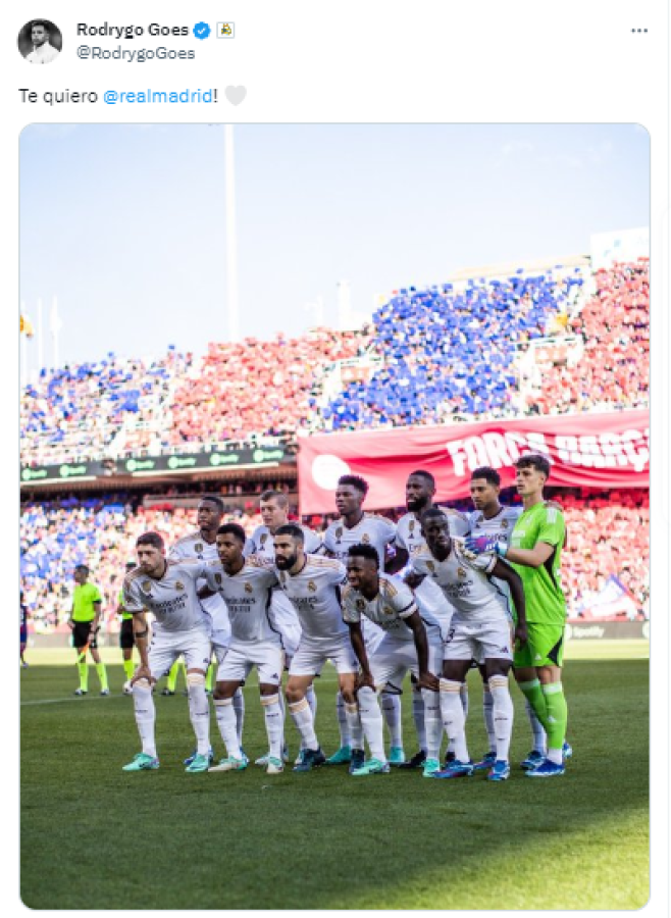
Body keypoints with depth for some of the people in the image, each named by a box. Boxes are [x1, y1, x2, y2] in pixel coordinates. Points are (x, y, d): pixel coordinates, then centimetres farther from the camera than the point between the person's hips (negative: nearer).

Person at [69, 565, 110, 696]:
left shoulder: (93, 589, -10)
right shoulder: (76, 588, 11)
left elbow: (98, 611, -10)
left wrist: (92, 631, -15)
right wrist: (70, 619, 5)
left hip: (88, 625, -7)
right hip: (77, 624, 7)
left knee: (94, 653, -9)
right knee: (80, 655, 7)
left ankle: (104, 686, -5)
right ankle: (83, 686, 12)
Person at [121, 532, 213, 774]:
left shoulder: (187, 567, -25)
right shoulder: (133, 581, -18)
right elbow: (139, 624, -11)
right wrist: (144, 665, -8)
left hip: (196, 631, -3)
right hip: (164, 634, 3)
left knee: (195, 683, -21)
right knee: (140, 684, -6)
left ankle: (203, 753, -9)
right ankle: (148, 755, 4)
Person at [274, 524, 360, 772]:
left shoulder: (328, 568, -29)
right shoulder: (280, 573, -13)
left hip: (341, 637, -5)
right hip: (310, 640, 6)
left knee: (349, 690, -16)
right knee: (293, 691, 0)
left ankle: (358, 750, 1)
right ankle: (312, 751, 14)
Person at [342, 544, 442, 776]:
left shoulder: (394, 589, -36)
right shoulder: (349, 594, -18)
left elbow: (418, 629, -28)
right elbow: (355, 632, -4)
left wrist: (423, 673, -23)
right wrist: (366, 672, -4)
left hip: (425, 637, -6)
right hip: (393, 640, 6)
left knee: (431, 691, -19)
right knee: (365, 690, -2)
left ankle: (432, 760, -6)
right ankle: (378, 759, 4)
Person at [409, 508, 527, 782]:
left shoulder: (470, 551, -25)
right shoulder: (421, 561, -11)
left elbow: (513, 577, -17)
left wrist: (521, 623, -16)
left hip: (493, 616, -5)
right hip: (462, 621, 6)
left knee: (498, 685, -14)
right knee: (448, 686, -1)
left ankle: (502, 761, -7)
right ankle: (461, 760, 7)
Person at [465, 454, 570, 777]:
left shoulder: (550, 515, -10)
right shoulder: (519, 515, 16)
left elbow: (537, 557, -22)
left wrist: (497, 547, -23)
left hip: (545, 612, -9)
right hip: (520, 610, 9)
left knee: (547, 677, -6)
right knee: (523, 676, 13)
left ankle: (555, 757, 0)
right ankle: (558, 742, 26)